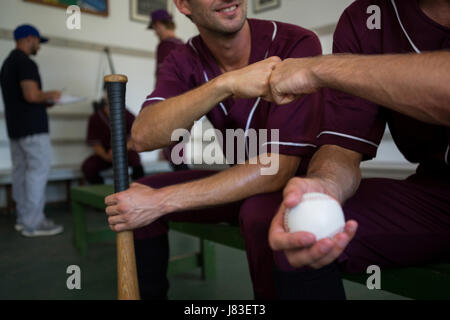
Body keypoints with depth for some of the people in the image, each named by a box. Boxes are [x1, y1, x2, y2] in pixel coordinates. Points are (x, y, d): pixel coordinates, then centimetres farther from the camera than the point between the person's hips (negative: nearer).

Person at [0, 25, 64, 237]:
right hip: (32, 128, -10)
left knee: (21, 170, 9)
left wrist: (45, 100, 17)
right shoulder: (26, 63, -12)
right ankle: (33, 223, -7)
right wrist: (50, 96, -5)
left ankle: (24, 218, 13)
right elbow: (31, 95, -23)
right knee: (39, 169, -8)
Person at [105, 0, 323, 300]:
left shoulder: (297, 45, -22)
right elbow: (143, 136, -24)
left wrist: (161, 202, -28)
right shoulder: (185, 61, -7)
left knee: (261, 214, -36)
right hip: (245, 183, 4)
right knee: (134, 197, -7)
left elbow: (276, 169, -28)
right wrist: (226, 83, -40)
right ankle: (149, 294, 14)